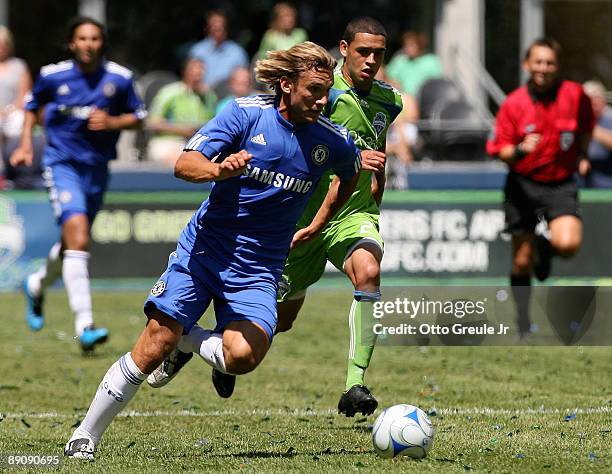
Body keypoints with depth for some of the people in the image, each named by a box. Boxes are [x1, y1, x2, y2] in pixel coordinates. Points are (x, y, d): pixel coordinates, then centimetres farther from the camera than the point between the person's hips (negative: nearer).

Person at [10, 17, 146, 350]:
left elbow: (138, 116, 8)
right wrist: (25, 144, 4)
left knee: (73, 245, 17)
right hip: (61, 163, -4)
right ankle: (84, 326, -27)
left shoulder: (119, 78, -4)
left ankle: (37, 286, 52)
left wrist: (111, 122, -12)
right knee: (77, 234, -23)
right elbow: (33, 105, 13)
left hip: (97, 168, 4)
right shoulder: (53, 76, -6)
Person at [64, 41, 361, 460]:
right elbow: (184, 164, -16)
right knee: (154, 346, -11)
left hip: (258, 268, 2)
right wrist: (219, 169, -37)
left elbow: (351, 174, 23)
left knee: (243, 354, -25)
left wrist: (317, 226, 22)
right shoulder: (247, 112, -8)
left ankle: (187, 341, 10)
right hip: (203, 249, -1)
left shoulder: (332, 141, -2)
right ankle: (86, 436, 5)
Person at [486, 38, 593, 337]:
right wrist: (520, 150, -24)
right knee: (522, 262, 3)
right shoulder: (513, 104, -7)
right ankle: (524, 327, 21)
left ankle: (545, 244, 14)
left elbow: (585, 127, 17)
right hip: (523, 186, 0)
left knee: (568, 244, -24)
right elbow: (500, 152, -6)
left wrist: (581, 156, 12)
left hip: (560, 186, 0)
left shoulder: (575, 95, -5)